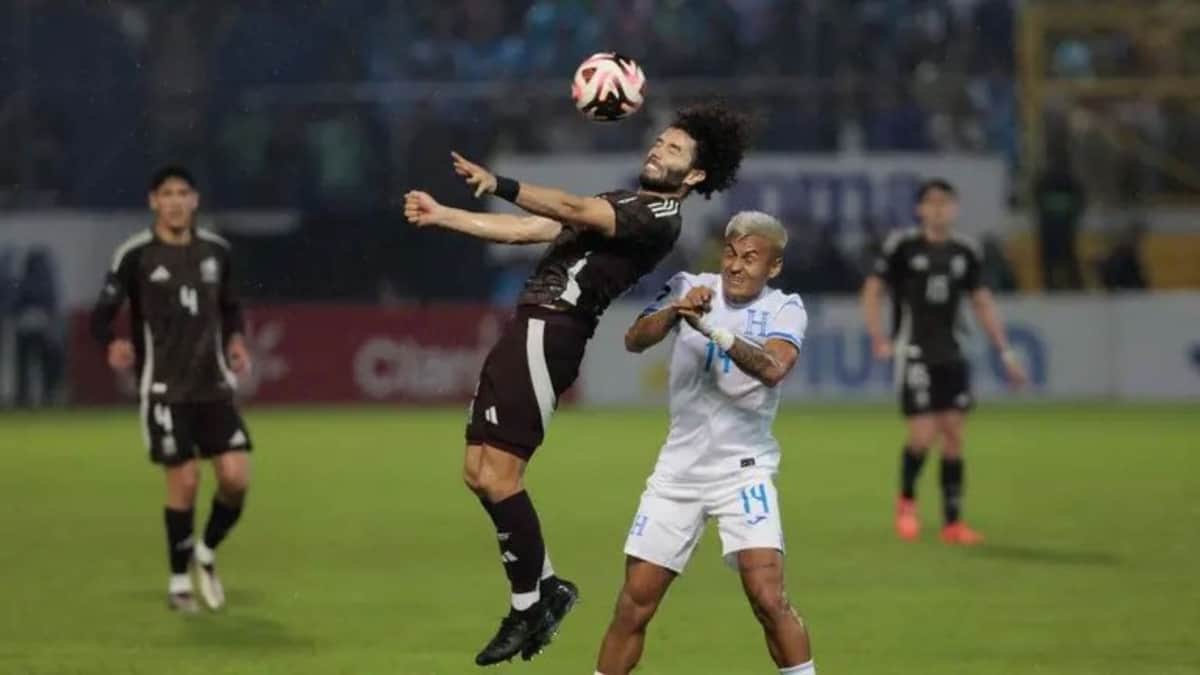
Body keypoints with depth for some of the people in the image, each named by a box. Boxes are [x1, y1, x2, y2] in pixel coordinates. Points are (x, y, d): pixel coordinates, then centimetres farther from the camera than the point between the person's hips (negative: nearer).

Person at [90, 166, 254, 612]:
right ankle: (180, 581, 12)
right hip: (165, 388, -4)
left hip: (214, 386, 4)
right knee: (184, 480, -5)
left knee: (236, 476, -7)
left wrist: (235, 339, 1)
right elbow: (102, 314, -5)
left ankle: (206, 553, 20)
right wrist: (112, 345, -25)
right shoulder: (135, 255, -7)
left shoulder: (215, 250, 6)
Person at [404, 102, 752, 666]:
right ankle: (548, 587, 19)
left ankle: (527, 609, -3)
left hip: (549, 337, -10)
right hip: (527, 329, 10)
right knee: (479, 473, 8)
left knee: (498, 475, -13)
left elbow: (571, 209, -20)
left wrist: (498, 185, -26)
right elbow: (528, 230, 24)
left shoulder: (659, 217, -7)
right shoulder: (620, 203, 23)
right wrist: (441, 216, 20)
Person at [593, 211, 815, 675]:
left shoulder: (784, 309, -4)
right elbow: (634, 341, -12)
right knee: (634, 603, 4)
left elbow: (773, 368, -25)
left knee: (767, 598, -18)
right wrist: (676, 311, -31)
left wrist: (713, 329, -37)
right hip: (679, 468, 2)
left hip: (743, 470, -2)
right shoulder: (690, 288, 2)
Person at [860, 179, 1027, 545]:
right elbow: (872, 290, -2)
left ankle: (953, 522, 5)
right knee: (923, 434, -13)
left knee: (953, 434, 0)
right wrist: (878, 339, -13)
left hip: (950, 355, 5)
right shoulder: (902, 246, -6)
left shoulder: (965, 251, 7)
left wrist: (1006, 352, 12)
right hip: (914, 353, -5)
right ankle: (906, 501, 14)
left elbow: (982, 302, 16)